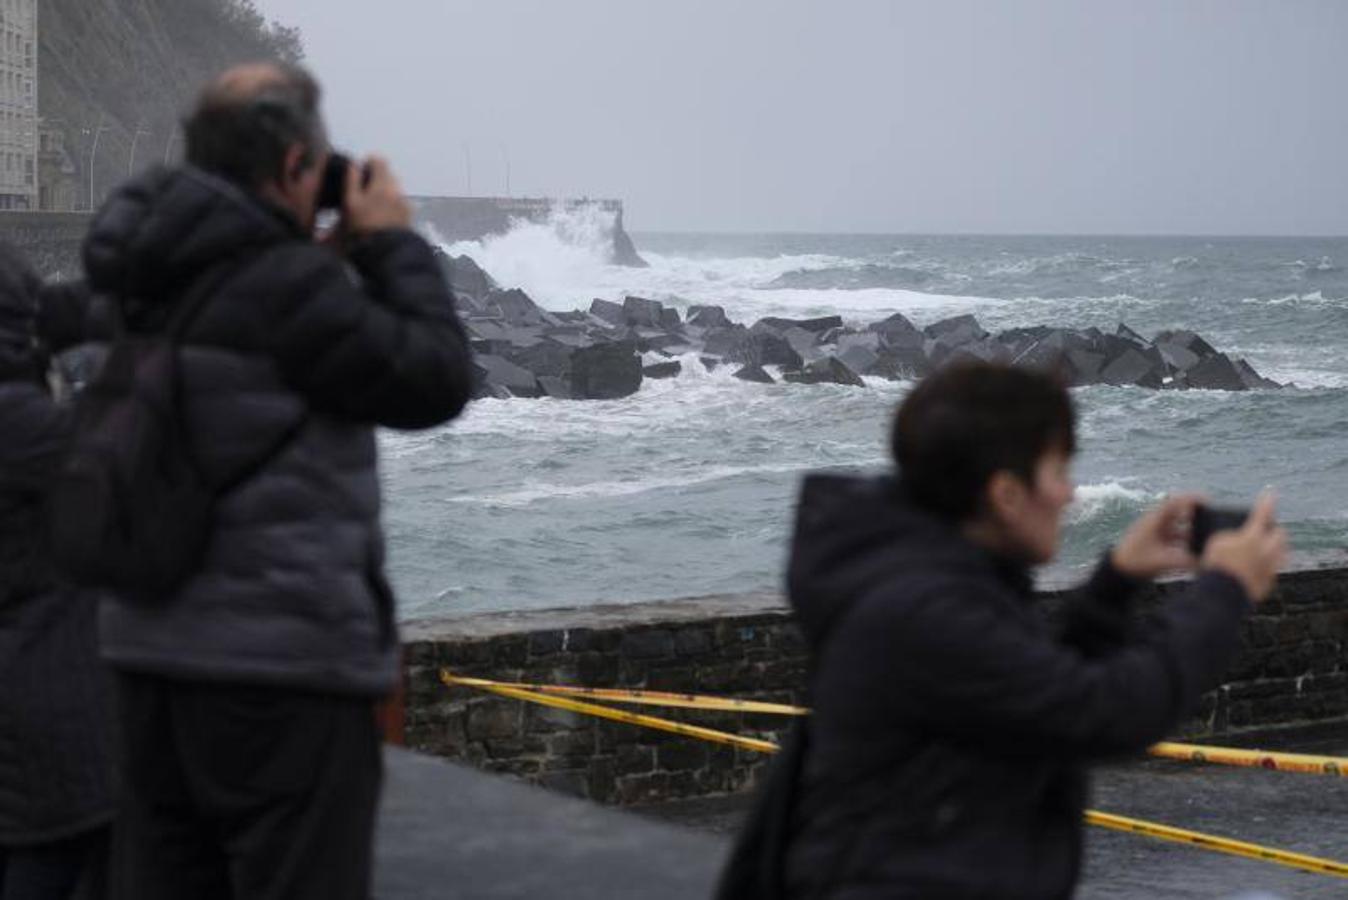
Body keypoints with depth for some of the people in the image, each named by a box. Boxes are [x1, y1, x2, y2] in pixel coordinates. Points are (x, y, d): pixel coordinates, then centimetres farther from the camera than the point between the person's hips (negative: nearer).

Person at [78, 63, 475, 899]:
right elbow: (436, 381, -9)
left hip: (153, 649, 8)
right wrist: (392, 244, 1)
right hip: (285, 659, -8)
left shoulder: (148, 281, 8)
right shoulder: (283, 285, -16)